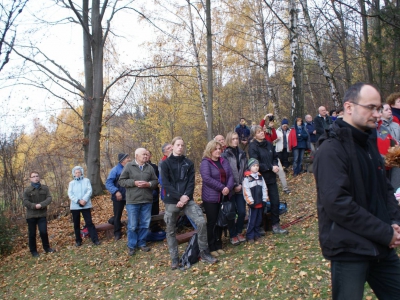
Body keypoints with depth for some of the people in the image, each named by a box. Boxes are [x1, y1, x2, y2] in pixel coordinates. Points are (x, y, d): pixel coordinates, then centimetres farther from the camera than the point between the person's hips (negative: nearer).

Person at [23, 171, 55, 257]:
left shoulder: (45, 188, 4)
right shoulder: (27, 190, -2)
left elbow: (49, 198, -5)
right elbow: (25, 202, -9)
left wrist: (41, 205, -20)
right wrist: (35, 206, -23)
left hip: (42, 214, 1)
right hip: (31, 215, 0)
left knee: (43, 232, -3)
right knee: (32, 234, 7)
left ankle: (47, 248, 16)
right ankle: (33, 251, 19)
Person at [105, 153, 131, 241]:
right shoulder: (115, 170, -11)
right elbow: (108, 183, -15)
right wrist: (116, 191, -27)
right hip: (119, 197, -3)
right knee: (117, 216, 9)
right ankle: (117, 233, 22)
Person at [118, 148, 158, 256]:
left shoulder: (149, 167, 7)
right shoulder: (129, 166, -1)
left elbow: (156, 181, 9)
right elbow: (121, 181, -2)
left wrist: (149, 184, -12)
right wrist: (134, 182, -15)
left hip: (147, 201, 3)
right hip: (133, 201, -3)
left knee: (145, 224, 10)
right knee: (132, 225, 3)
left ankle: (142, 243, 26)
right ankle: (131, 246, 17)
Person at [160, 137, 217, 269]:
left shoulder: (189, 163, 8)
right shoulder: (166, 163, 0)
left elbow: (191, 182, 2)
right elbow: (166, 184, -8)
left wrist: (186, 196, -14)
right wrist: (179, 197, -16)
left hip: (187, 199, 1)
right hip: (171, 201, -1)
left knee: (201, 222, -14)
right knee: (171, 231, 7)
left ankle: (204, 253, 3)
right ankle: (174, 258, 24)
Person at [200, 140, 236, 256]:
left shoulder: (224, 161, 11)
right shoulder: (205, 162, -9)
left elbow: (230, 176, 3)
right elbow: (207, 178, -21)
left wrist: (228, 187, -16)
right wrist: (222, 188, -21)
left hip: (224, 197, 6)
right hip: (211, 198, -6)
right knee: (212, 223, 2)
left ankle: (218, 245, 25)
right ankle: (212, 248, 12)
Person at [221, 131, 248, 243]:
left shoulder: (242, 154, 9)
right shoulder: (225, 155, -8)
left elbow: (245, 170, 11)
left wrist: (242, 184, 0)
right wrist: (234, 186, -12)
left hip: (241, 188, 4)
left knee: (242, 212, 2)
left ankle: (239, 232, 24)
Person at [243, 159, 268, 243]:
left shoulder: (260, 177, 9)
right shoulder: (247, 178, -12)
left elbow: (264, 188, 11)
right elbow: (246, 191, -15)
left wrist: (265, 199, 4)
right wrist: (250, 201, -15)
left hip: (260, 203, 6)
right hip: (253, 204, -6)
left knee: (259, 219, 14)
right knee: (252, 220, -2)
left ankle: (256, 234, 27)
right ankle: (250, 236, 9)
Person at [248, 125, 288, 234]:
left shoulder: (268, 144, 7)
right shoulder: (253, 147, -12)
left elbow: (275, 157, 15)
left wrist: (275, 166, -6)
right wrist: (271, 167, -19)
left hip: (271, 177, 6)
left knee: (275, 201, 5)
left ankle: (275, 225, 17)